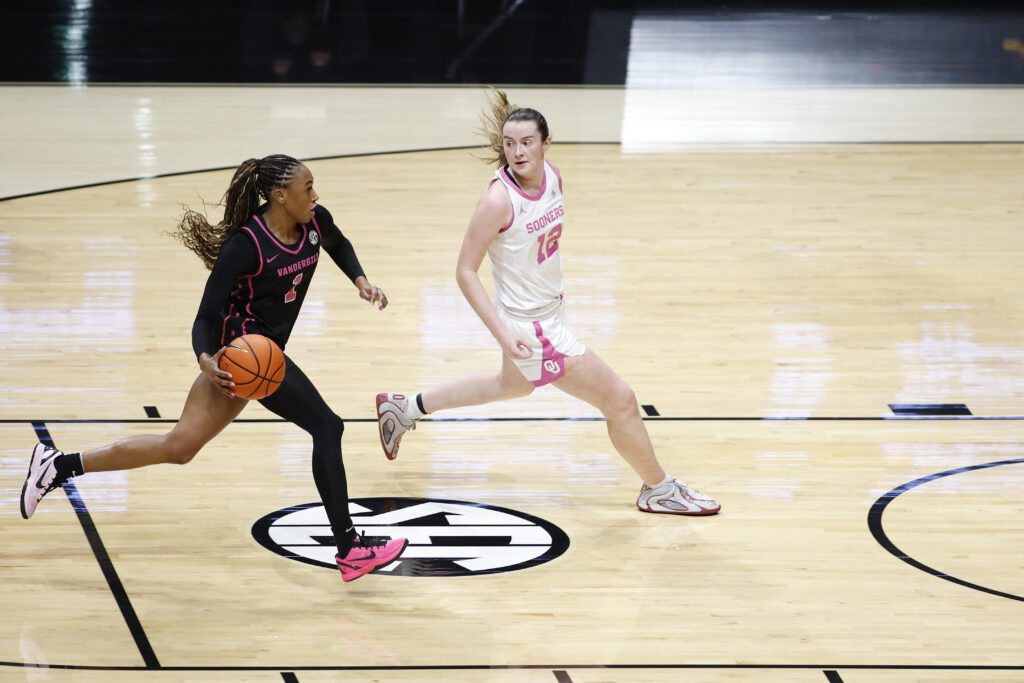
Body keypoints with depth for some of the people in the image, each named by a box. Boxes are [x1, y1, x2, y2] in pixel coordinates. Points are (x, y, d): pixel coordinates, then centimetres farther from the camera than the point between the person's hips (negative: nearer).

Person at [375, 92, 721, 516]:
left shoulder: (552, 177, -8)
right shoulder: (499, 199, -28)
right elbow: (465, 272, -22)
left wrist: (553, 286, 14)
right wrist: (503, 335, -28)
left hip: (549, 310, 9)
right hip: (530, 329, -9)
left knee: (511, 386, 36)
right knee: (620, 400, -2)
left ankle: (405, 408, 49)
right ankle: (658, 490, 20)